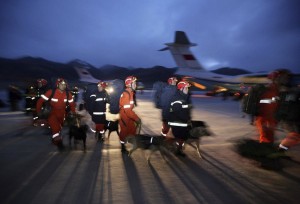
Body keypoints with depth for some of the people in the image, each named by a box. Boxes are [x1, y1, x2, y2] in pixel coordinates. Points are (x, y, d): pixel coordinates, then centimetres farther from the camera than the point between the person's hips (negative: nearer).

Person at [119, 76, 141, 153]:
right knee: (124, 132, 8)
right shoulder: (126, 94, -25)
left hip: (129, 117, 9)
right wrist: (136, 118, -23)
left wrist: (136, 117, 11)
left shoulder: (130, 93, 5)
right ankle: (123, 147, 26)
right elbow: (127, 110, -29)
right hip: (124, 117, -8)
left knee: (133, 130, 15)